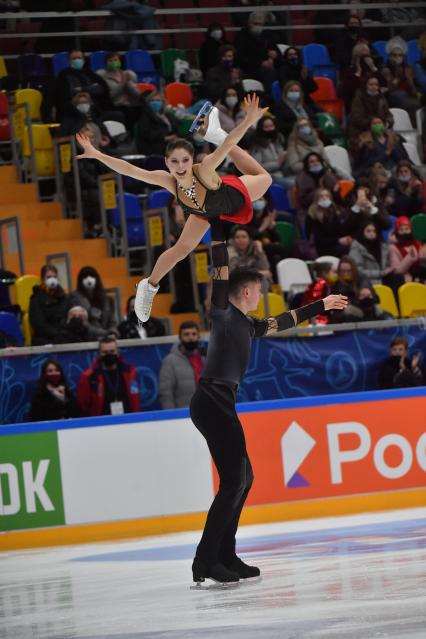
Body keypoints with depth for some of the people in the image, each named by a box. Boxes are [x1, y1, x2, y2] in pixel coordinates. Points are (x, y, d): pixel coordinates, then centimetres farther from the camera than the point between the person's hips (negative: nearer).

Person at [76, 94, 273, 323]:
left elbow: (228, 145, -63)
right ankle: (150, 286, 30)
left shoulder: (204, 171, -49)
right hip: (206, 212, 1)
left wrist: (249, 121, -78)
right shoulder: (168, 181, -38)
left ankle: (213, 133, 37)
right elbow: (129, 169, -34)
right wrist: (96, 154, -37)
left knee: (263, 178, 28)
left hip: (234, 195, -1)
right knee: (182, 249, 3)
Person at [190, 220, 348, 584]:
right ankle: (205, 561, -15)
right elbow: (221, 273, -10)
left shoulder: (247, 325, 22)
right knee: (234, 480, -13)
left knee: (243, 478, 15)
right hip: (212, 401, -10)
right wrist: (219, 227, -11)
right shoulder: (223, 313, -2)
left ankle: (225, 555, 18)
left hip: (222, 404, 10)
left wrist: (320, 306, 47)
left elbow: (282, 322, 37)